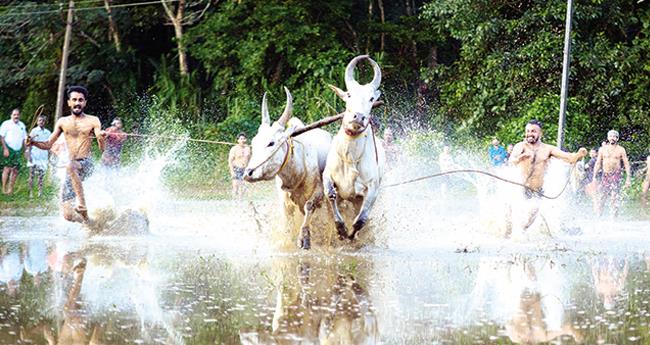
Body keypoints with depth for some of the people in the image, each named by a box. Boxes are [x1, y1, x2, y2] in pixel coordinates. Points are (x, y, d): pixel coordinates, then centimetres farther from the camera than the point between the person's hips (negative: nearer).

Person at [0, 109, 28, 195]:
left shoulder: (22, 125, 15)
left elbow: (24, 138, 19)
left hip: (17, 151, 6)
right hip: (8, 150, -6)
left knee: (15, 171, 3)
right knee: (7, 169, -11)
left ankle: (10, 189, 10)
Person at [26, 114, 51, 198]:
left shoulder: (48, 132, 10)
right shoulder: (34, 131, 1)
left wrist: (49, 157, 12)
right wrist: (29, 155, -9)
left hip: (44, 157, 3)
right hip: (34, 156, -3)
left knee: (41, 175, 2)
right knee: (32, 175, -3)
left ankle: (40, 191, 4)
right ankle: (30, 192, 1)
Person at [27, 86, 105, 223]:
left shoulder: (93, 121, 1)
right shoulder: (63, 122, 11)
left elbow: (102, 148, -6)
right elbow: (48, 144, 15)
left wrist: (101, 138, -28)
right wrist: (33, 143, -4)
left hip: (86, 164, -4)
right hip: (72, 170, 4)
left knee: (70, 166, -41)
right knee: (68, 215, -9)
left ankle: (82, 204, -34)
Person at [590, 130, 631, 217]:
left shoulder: (621, 150, 3)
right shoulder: (603, 149, 9)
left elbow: (626, 164, 3)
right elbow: (598, 163, 12)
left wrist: (628, 177, -5)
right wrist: (594, 177, 5)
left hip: (616, 175, -3)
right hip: (605, 175, 3)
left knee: (614, 198, -10)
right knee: (599, 199, -1)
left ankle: (615, 217, -6)